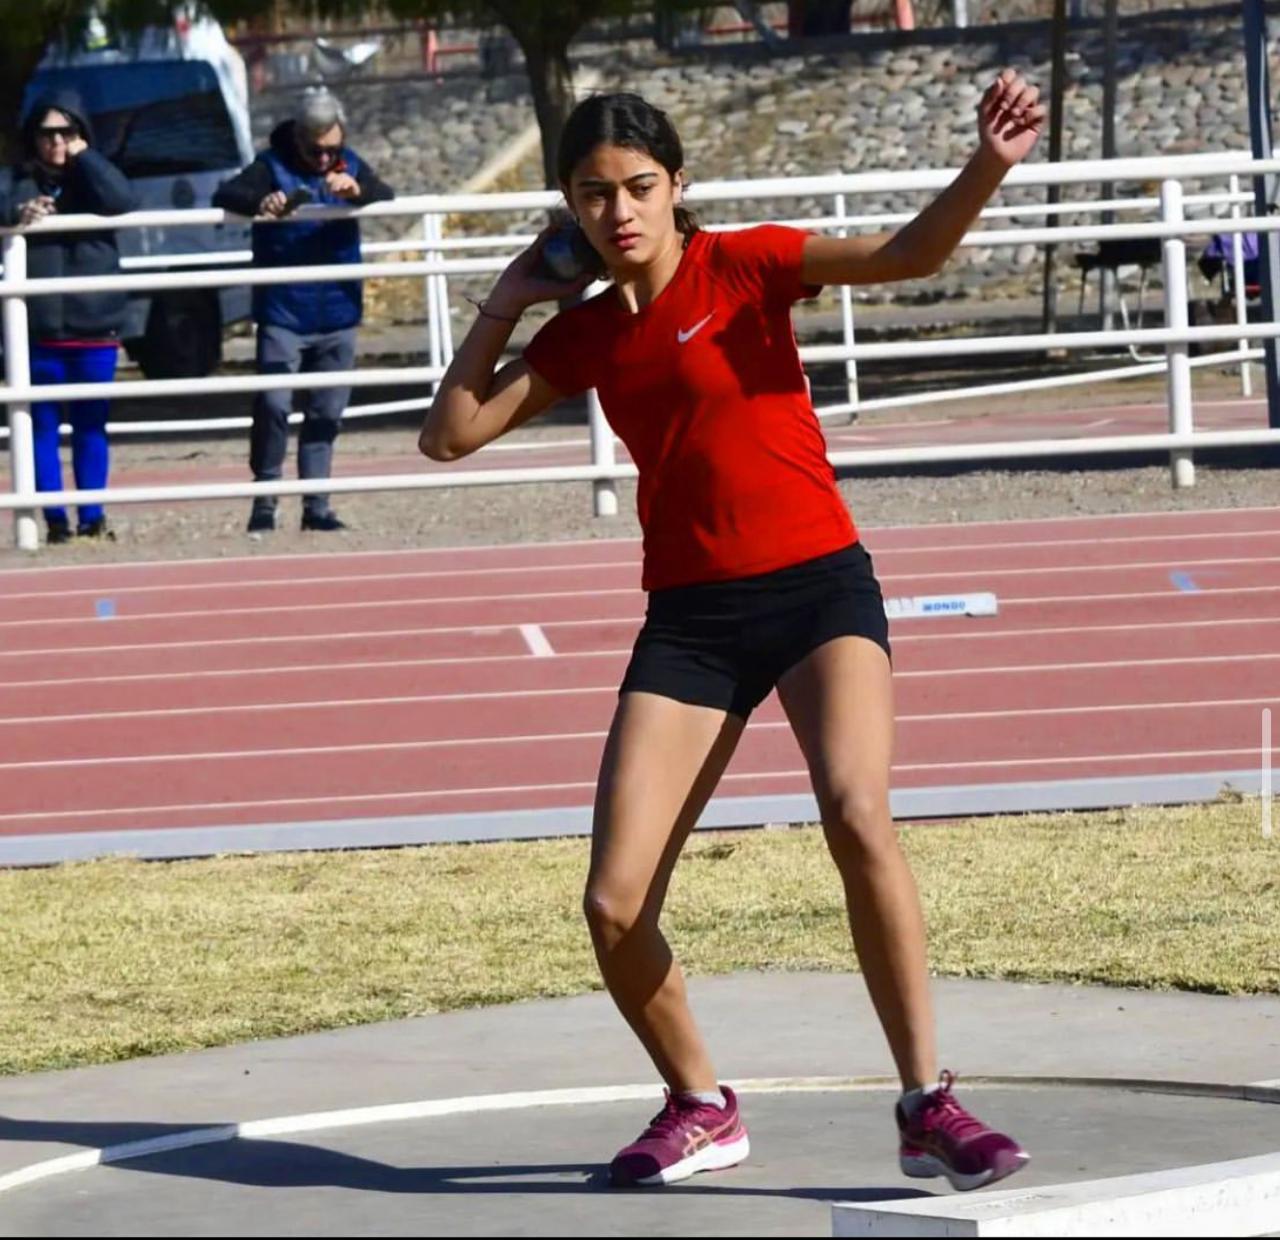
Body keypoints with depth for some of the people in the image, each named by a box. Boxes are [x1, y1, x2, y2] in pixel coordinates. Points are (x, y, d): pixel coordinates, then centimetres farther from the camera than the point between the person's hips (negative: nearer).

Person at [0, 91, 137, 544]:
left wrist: (84, 157, -10)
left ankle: (92, 516, 12)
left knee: (91, 425, 6)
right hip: (40, 330, -1)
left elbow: (123, 201, -12)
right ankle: (55, 519, 4)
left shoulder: (92, 178, 8)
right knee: (43, 425, 0)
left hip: (95, 326, 1)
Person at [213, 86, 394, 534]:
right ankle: (265, 500, -3)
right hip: (282, 313, -4)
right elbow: (224, 196, -18)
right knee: (273, 404, -14)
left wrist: (356, 190, -31)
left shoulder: (349, 165, 5)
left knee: (326, 412, 8)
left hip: (336, 314, 4)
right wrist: (259, 202, -40)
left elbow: (386, 198, -8)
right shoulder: (272, 167, -6)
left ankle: (316, 506, 15)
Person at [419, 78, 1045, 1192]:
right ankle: (701, 1108, 21)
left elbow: (908, 254, -17)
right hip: (691, 618, 4)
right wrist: (503, 307, 5)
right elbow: (449, 435, 11)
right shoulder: (585, 336, 10)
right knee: (614, 906, -5)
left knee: (857, 816, -30)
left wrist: (986, 170, -34)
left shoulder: (743, 267, -3)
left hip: (818, 586, -4)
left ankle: (929, 1107, -21)